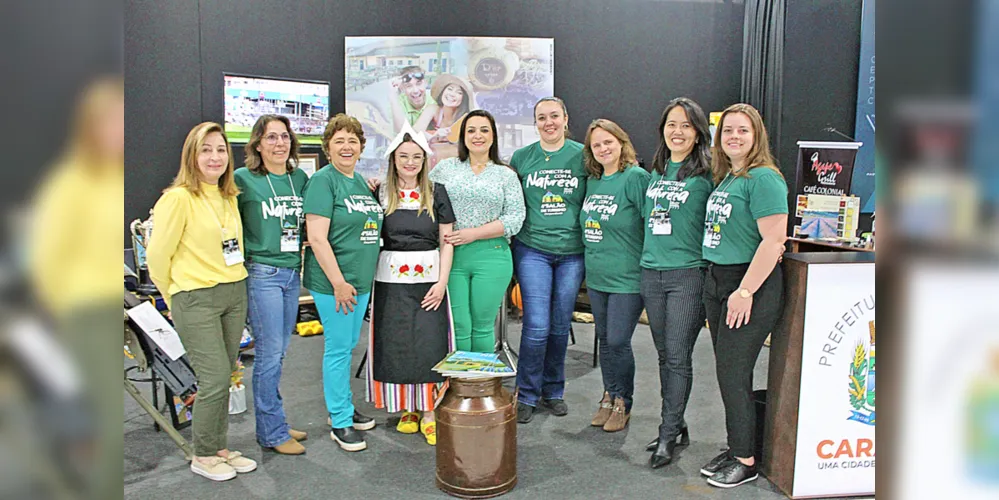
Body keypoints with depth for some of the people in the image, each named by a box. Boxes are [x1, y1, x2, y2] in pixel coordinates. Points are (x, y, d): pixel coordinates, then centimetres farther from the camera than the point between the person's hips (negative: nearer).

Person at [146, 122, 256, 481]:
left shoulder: (229, 196, 11)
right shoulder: (178, 198, -11)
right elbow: (157, 255, -9)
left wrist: (234, 282, 15)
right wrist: (173, 297, 1)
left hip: (235, 293, 7)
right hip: (196, 300, -6)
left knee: (222, 378, 12)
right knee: (215, 378, -5)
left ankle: (219, 448, 26)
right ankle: (203, 457, 13)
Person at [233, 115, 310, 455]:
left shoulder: (300, 178, 9)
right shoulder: (243, 179, -6)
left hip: (293, 272, 5)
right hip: (262, 274, -5)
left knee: (278, 353, 13)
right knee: (269, 353, -2)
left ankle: (272, 423, 25)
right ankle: (273, 433, 10)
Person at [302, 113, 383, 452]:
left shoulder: (361, 181, 14)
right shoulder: (323, 180, -11)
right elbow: (317, 237, -18)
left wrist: (361, 278, 16)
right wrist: (338, 282, -20)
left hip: (361, 279, 8)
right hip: (332, 281, -8)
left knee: (348, 345, 17)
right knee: (338, 347, 0)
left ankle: (342, 408, 33)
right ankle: (340, 422, 12)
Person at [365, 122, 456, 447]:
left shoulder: (436, 193, 5)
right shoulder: (380, 194, 5)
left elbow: (446, 241, 3)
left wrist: (442, 281, -5)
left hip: (429, 277, 0)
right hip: (391, 278, 1)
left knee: (430, 343, -4)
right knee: (395, 343, 3)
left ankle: (428, 412, 8)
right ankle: (406, 408, 19)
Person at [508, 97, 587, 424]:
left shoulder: (582, 155, 3)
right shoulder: (521, 157, 4)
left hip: (572, 252, 1)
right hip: (532, 249, -1)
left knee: (560, 326, 10)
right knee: (537, 326, -7)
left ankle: (553, 391, 27)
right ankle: (527, 395, 11)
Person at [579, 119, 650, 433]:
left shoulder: (636, 177, -11)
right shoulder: (592, 182, 10)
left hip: (627, 277, -7)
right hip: (596, 277, 7)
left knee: (618, 342, -2)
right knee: (604, 340, 14)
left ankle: (623, 403, 18)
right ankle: (609, 397, 29)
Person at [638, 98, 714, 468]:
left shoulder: (706, 175, -5)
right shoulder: (656, 172, 13)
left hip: (688, 274, -6)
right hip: (651, 272, 6)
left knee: (678, 357, -2)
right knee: (664, 355, 12)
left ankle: (668, 435, 8)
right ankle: (676, 424, 25)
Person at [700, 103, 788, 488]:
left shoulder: (763, 179, -14)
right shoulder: (724, 178, 13)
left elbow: (773, 240, -20)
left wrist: (745, 291, -22)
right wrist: (717, 282, 14)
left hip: (751, 284, -9)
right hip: (718, 282, 9)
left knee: (734, 375, -2)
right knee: (726, 373, 14)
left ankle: (746, 461, 14)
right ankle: (736, 448, 28)